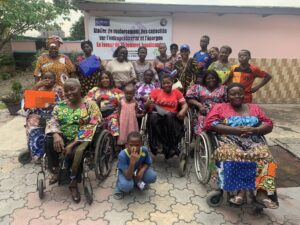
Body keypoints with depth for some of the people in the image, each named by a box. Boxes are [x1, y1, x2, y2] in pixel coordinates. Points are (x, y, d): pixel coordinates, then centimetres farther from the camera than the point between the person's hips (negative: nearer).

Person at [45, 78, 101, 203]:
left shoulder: (89, 104, -7)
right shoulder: (60, 105, 7)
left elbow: (90, 127, -15)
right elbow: (53, 122, 2)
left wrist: (72, 144, -22)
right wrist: (56, 135, -23)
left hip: (81, 140, -3)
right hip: (63, 137, 4)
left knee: (76, 152, -32)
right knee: (49, 141, -26)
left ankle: (74, 183, -6)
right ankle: (55, 171, -5)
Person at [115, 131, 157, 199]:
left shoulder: (144, 150, -27)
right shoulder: (122, 155, -37)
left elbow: (148, 163, -6)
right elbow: (128, 177, -37)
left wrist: (142, 170, -27)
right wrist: (132, 162, -52)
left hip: (138, 169, 4)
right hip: (125, 172, -3)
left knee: (152, 177, -20)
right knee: (127, 185, -34)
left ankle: (138, 180, 12)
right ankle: (119, 187, 5)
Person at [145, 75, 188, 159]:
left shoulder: (176, 92, 18)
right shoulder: (156, 91, 14)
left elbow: (185, 105, 9)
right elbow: (147, 106, 6)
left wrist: (183, 111, -14)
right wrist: (148, 104, -19)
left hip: (172, 117, 1)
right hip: (157, 115, 0)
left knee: (169, 116, -35)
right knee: (153, 116, -35)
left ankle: (171, 147, -27)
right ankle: (154, 145, -29)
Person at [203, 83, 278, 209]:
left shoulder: (254, 108, 22)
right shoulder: (220, 107, 11)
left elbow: (269, 125, 14)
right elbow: (211, 124, -6)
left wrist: (254, 130, -10)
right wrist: (237, 130, -14)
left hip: (253, 142, 3)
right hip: (229, 141, -3)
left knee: (265, 155, -28)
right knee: (232, 155, -35)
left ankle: (262, 193, -31)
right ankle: (241, 190, -32)